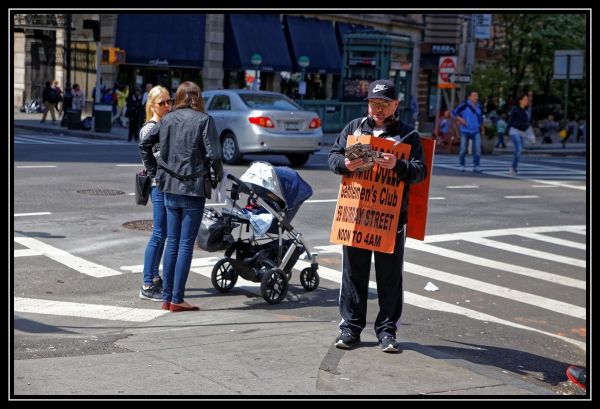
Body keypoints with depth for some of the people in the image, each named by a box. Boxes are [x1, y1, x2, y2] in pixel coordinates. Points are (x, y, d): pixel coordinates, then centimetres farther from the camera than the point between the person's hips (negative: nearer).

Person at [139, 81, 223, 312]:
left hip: (170, 189, 5)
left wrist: (154, 171, 16)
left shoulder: (167, 119, 6)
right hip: (193, 190, -5)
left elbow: (144, 144, 8)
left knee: (172, 242, 12)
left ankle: (167, 297, 14)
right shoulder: (204, 121, -8)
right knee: (186, 244, 0)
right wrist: (218, 174, 3)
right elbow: (214, 154, -14)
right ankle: (177, 299, 1)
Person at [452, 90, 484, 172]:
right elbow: (454, 113, -6)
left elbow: (481, 118, 26)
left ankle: (476, 166, -4)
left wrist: (482, 128, 23)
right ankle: (462, 165, 18)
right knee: (463, 149, 0)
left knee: (477, 148, -10)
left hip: (476, 131, 3)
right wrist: (460, 119, -19)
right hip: (465, 131, -3)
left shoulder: (478, 107, 11)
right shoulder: (464, 106, -5)